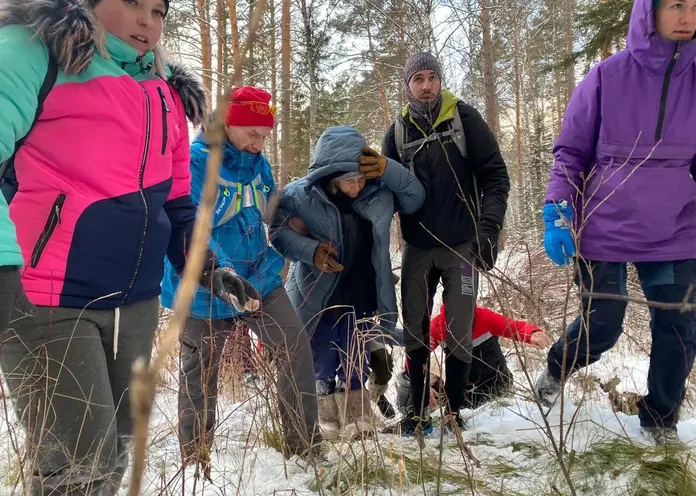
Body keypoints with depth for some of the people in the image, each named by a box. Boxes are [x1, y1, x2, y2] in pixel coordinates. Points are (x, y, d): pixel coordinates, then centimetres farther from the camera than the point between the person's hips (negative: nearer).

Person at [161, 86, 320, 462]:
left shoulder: (259, 163, 2)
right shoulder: (194, 162, -17)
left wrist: (267, 272, -4)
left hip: (259, 282, 5)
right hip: (205, 289, -5)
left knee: (296, 349, -4)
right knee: (201, 372, 10)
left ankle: (303, 443, 10)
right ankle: (194, 457, 28)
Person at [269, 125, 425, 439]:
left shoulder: (379, 191, -5)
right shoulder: (300, 195, -15)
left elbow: (415, 197, 1)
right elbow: (275, 227, -13)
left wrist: (388, 170, -17)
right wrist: (309, 249, -28)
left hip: (362, 300, 2)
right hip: (318, 300, -2)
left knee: (355, 366, 12)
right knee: (324, 368, 11)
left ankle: (357, 420, 29)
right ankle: (330, 423, 30)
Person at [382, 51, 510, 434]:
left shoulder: (465, 119, -3)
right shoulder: (398, 131, 5)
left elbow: (495, 175, -5)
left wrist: (489, 227, -14)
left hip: (461, 244, -2)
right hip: (416, 245, 3)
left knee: (459, 331, 1)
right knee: (414, 330, 6)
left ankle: (454, 412, 15)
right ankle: (419, 412, 18)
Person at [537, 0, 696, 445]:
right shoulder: (606, 78, -6)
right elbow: (571, 153, -2)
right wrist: (557, 213, -13)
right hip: (605, 232, -3)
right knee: (601, 329, 6)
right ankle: (557, 368, 39)